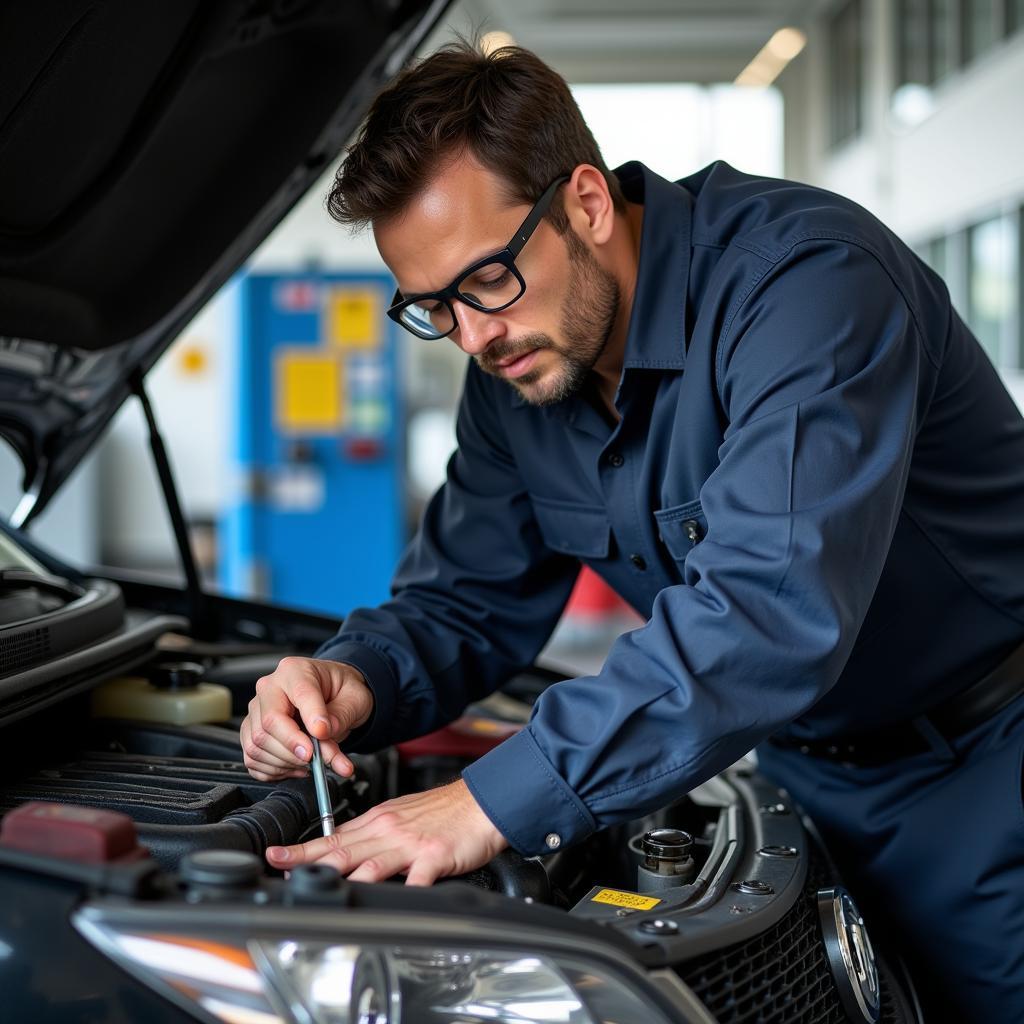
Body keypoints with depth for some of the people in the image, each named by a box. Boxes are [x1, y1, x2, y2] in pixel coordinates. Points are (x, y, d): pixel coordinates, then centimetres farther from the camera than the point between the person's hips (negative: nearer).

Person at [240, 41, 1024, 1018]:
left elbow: (774, 604, -41)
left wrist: (500, 800, -43)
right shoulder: (514, 370, -5)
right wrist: (353, 680, -20)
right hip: (816, 778, 6)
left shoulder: (804, 273, -29)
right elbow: (461, 604, 4)